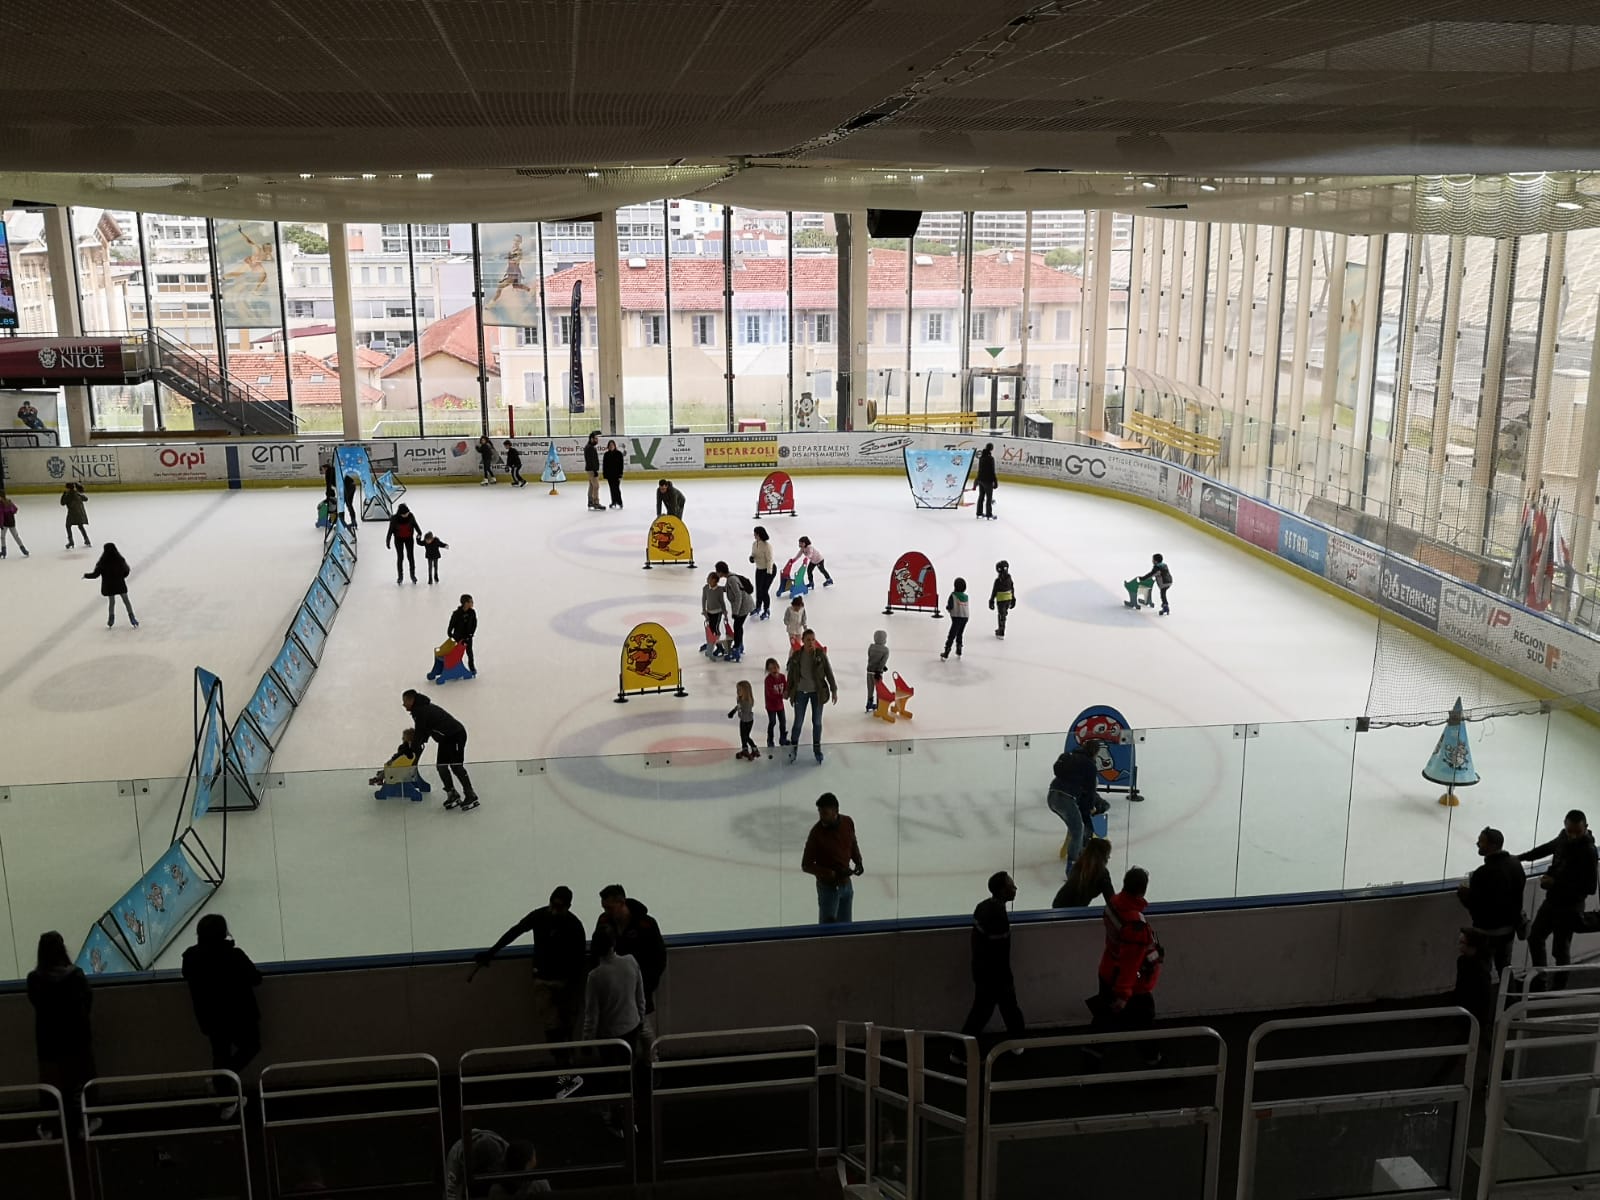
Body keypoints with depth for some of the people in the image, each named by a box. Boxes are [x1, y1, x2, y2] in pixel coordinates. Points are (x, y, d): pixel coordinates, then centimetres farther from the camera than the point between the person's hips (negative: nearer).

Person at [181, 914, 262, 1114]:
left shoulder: (190, 956, -16)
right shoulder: (234, 955, -27)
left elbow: (187, 977, 5)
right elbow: (256, 979, -15)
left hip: (210, 1018, 4)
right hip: (240, 1016, -4)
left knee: (220, 1054, 23)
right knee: (250, 1046, 21)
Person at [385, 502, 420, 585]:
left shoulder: (410, 516, -20)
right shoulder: (394, 519, -23)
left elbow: (415, 525, 1)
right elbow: (390, 530, -12)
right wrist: (388, 541, -8)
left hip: (409, 539, 1)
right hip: (399, 539, -1)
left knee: (411, 556, 4)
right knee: (400, 557, 4)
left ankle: (413, 575, 18)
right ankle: (400, 576, 17)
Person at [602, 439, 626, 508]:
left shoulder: (619, 454, -4)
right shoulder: (606, 455, 3)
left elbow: (621, 465, -5)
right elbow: (604, 465, 6)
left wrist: (620, 475, -10)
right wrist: (605, 476, 1)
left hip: (617, 474, -3)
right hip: (609, 475, 3)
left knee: (616, 488, -9)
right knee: (612, 489, 8)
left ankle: (619, 503, -6)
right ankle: (614, 502, 16)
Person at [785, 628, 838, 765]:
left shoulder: (820, 654, -9)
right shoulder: (796, 656, -7)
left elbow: (829, 672, -4)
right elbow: (791, 675, 3)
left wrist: (834, 690, -5)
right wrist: (788, 691, 11)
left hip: (817, 692, 0)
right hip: (801, 692, 0)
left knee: (817, 721, 11)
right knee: (798, 722, 5)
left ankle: (817, 747, 29)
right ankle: (794, 747, 25)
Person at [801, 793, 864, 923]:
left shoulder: (848, 823, -9)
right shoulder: (816, 832, -23)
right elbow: (806, 865, -18)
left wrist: (858, 861, -7)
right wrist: (833, 873, -26)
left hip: (847, 884, 5)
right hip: (828, 887, -5)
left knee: (845, 926, 17)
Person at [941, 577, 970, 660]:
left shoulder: (953, 595, -10)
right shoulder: (966, 596, 6)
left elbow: (950, 606, -16)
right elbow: (966, 606, 11)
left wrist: (947, 607, 7)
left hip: (956, 617, -5)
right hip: (965, 617, 5)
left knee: (951, 636, -4)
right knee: (959, 635, 21)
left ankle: (946, 654, -8)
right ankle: (958, 653, 26)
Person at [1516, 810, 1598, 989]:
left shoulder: (1588, 852, -25)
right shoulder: (1563, 838, -4)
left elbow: (1590, 888, -26)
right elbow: (1547, 847, 19)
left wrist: (1556, 883, -27)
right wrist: (1520, 858, 17)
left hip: (1570, 907, -8)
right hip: (1551, 900, 8)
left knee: (1560, 950, 1)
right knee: (1535, 938, 19)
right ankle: (1539, 979, 36)